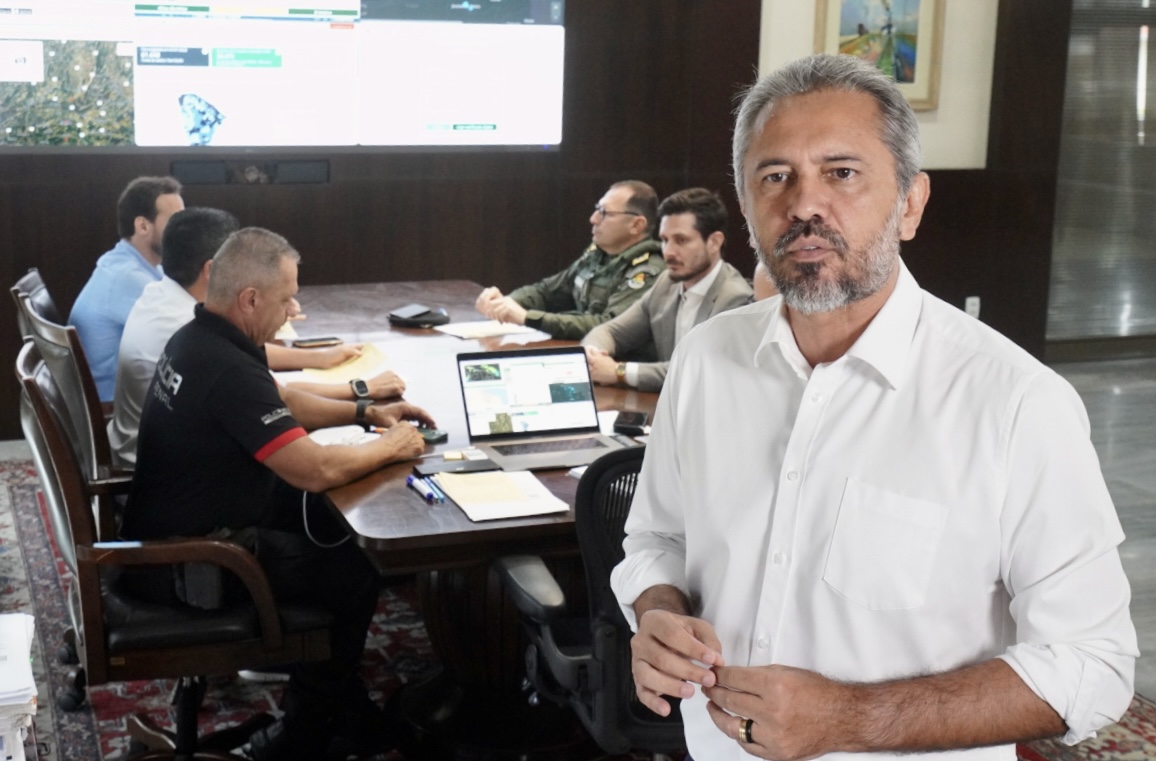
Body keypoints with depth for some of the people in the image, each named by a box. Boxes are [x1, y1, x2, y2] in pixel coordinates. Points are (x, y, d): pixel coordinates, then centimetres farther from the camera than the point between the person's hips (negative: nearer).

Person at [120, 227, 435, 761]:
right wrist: (390, 447, -11)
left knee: (331, 525, 15)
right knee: (356, 573, 1)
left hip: (176, 526, 10)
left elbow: (279, 407, 19)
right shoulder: (228, 370, -29)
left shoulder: (199, 337, 3)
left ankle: (335, 693, 26)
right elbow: (316, 470, -30)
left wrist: (367, 412, 10)